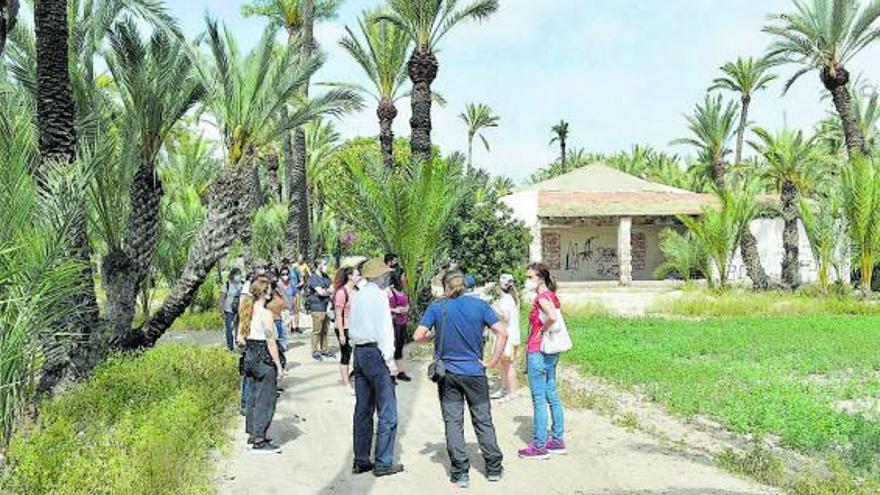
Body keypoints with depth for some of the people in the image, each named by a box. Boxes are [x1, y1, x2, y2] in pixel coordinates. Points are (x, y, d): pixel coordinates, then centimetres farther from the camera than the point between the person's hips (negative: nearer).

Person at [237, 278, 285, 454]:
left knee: (252, 397, 17)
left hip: (249, 357, 8)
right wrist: (279, 367, -13)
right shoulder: (266, 313, -18)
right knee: (265, 400, 2)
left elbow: (240, 338, 9)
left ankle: (252, 434, 27)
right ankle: (259, 440, 8)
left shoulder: (247, 311, 6)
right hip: (265, 360, -8)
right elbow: (271, 342, -18)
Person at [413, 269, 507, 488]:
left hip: (447, 373, 0)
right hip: (475, 372, 0)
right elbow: (502, 334, -9)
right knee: (483, 421, 12)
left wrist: (432, 335, 12)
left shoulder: (437, 307, -4)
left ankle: (461, 473, 11)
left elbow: (418, 336, -9)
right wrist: (491, 363, -2)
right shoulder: (479, 305, -3)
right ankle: (494, 469, 21)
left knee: (453, 422, 8)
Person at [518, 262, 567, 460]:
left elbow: (552, 317, -33)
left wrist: (542, 331, -17)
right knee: (552, 396, 15)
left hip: (538, 353, -9)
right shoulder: (551, 296, 11)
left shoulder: (542, 297, -16)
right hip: (551, 353, 9)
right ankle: (558, 441, 24)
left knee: (539, 400, -2)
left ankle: (539, 446, 6)